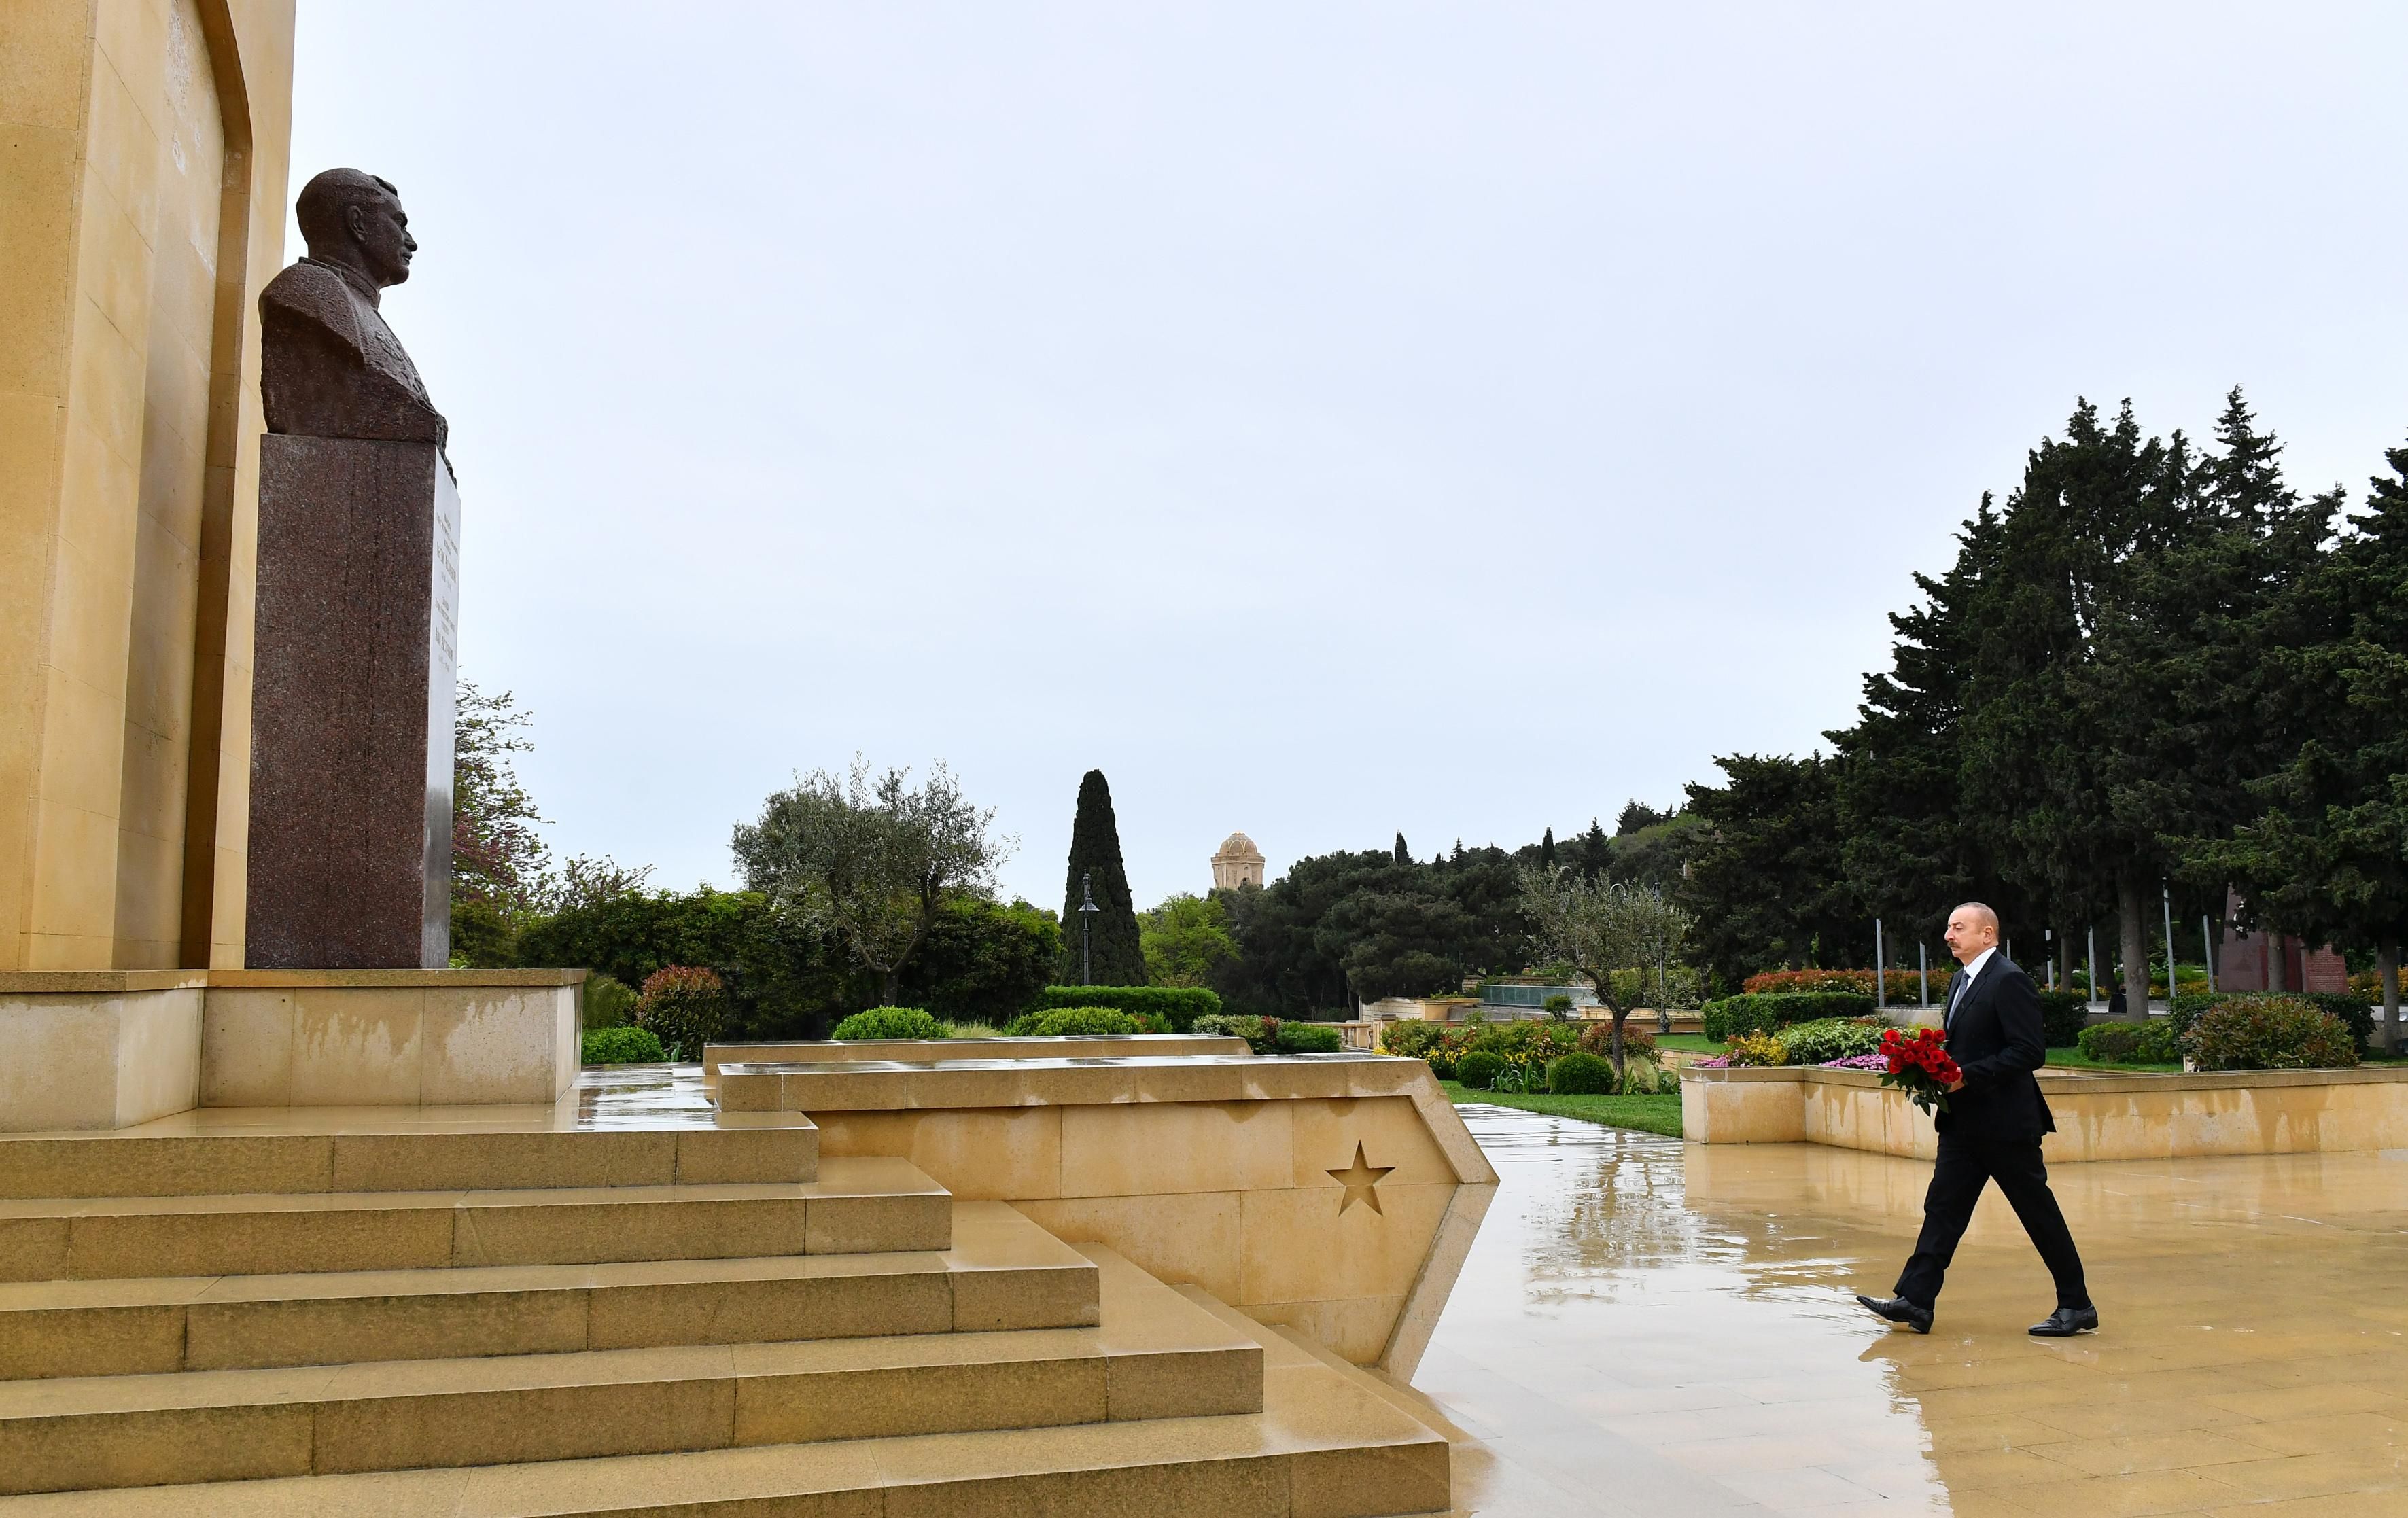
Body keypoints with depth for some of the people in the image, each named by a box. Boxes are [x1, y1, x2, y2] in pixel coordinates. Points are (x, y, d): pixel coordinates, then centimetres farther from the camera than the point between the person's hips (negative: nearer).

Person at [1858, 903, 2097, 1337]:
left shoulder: (2009, 980, -14)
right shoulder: (1960, 981, 15)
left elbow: (2030, 1052, -20)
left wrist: (1967, 1075, -23)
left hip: (2005, 1121, -9)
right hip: (1963, 1122, 9)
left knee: (2039, 1213, 3)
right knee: (1943, 1206, 4)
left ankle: (2077, 1305, 16)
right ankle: (1915, 1300, 3)